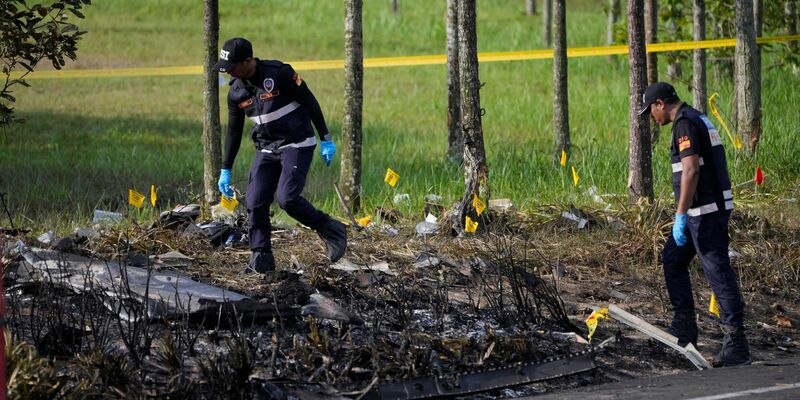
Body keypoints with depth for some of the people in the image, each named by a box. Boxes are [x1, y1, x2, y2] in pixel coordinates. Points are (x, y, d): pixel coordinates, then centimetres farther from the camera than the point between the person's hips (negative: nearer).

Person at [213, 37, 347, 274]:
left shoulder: (278, 74, -17)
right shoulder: (236, 92, 1)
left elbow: (310, 102, -10)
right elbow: (234, 131, 13)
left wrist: (325, 139, -9)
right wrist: (226, 169, 13)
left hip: (297, 145, -6)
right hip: (266, 150, 6)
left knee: (287, 198, -21)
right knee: (255, 203, -4)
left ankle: (330, 230, -1)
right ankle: (260, 259, 1)